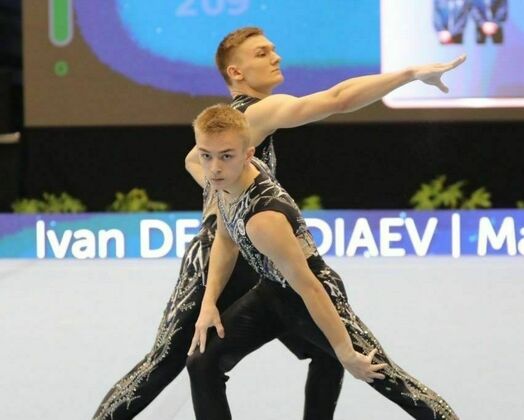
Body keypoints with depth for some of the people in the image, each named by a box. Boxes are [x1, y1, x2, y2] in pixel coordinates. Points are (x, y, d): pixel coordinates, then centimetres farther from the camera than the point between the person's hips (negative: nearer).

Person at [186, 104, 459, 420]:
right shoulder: (228, 177, -13)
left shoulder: (263, 218, -39)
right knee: (202, 364, 6)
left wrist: (346, 353, -23)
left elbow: (308, 288, -30)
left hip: (315, 296, -9)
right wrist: (209, 302, 0)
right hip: (273, 291, 9)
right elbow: (226, 239, 7)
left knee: (384, 376, 3)